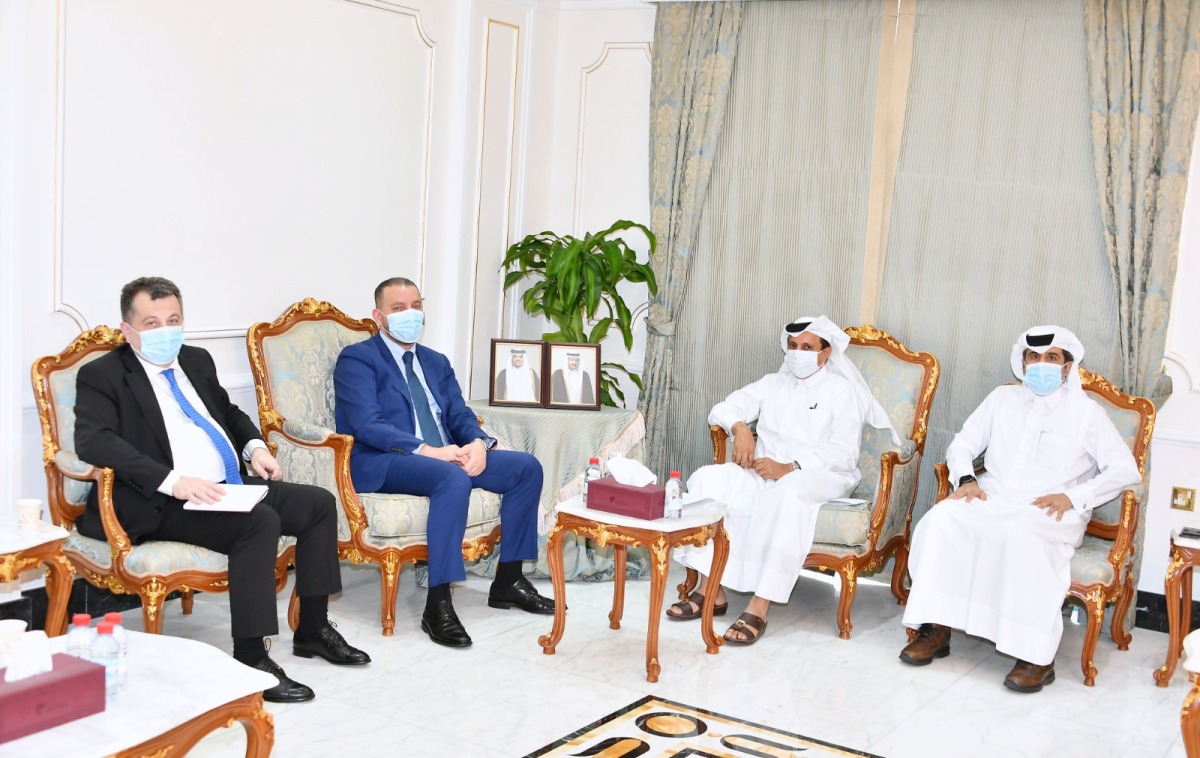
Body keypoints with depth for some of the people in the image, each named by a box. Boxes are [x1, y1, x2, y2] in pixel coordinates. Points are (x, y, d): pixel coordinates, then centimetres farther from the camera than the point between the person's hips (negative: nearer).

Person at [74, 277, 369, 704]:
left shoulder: (196, 361, 18)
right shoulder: (101, 376, -4)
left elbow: (229, 413, 33)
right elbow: (93, 442, -20)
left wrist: (255, 446, 9)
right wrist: (172, 480, -31)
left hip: (231, 487, 8)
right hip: (167, 504, -8)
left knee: (319, 504, -2)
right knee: (260, 522, -31)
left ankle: (312, 630, 8)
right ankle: (250, 658, -24)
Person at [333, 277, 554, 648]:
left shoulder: (436, 362, 21)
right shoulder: (356, 359, -2)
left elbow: (461, 416, 12)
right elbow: (368, 426, -15)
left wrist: (478, 443, -12)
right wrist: (427, 451, -26)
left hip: (446, 456, 8)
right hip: (380, 464, -8)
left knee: (527, 467, -6)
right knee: (453, 479, -37)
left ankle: (508, 581, 3)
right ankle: (437, 607, -33)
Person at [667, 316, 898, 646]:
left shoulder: (841, 390, 4)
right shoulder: (772, 384, 21)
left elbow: (844, 454, -8)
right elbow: (723, 409, 16)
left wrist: (789, 467, -22)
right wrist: (740, 427, -9)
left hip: (820, 476, -5)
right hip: (764, 471, 5)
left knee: (785, 493, -40)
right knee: (707, 479, -23)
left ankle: (760, 607, -41)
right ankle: (711, 590, -24)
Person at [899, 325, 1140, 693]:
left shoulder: (1085, 411, 6)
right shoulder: (1003, 398, 17)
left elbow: (1126, 469, -2)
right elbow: (962, 444, 17)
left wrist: (1072, 496, -15)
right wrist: (965, 478, -6)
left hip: (1047, 511, -4)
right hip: (992, 498, 4)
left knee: (1021, 535, -38)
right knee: (942, 518, -27)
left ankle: (1036, 655, -32)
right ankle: (935, 630, -23)